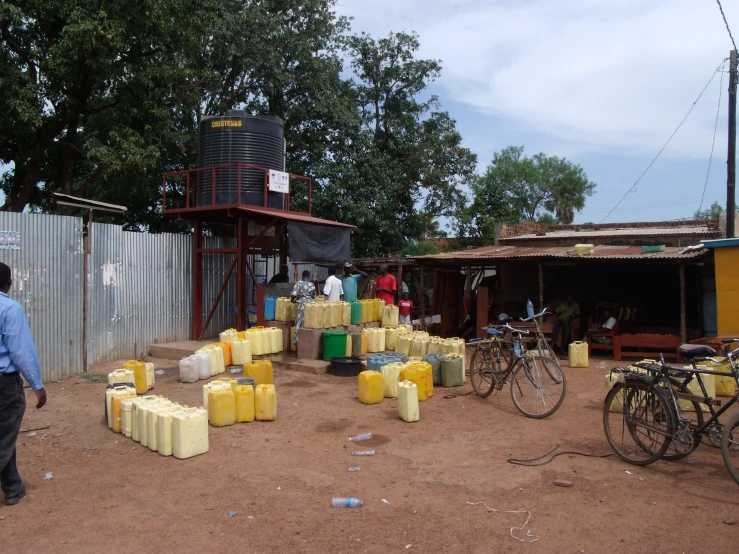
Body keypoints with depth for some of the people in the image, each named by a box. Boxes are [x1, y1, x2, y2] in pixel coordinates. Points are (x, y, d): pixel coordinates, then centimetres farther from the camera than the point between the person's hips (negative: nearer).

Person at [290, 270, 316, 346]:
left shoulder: (299, 283, -5)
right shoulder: (312, 285, 6)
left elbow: (293, 294, -14)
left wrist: (293, 300, 6)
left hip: (302, 305, -4)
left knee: (300, 324, 3)